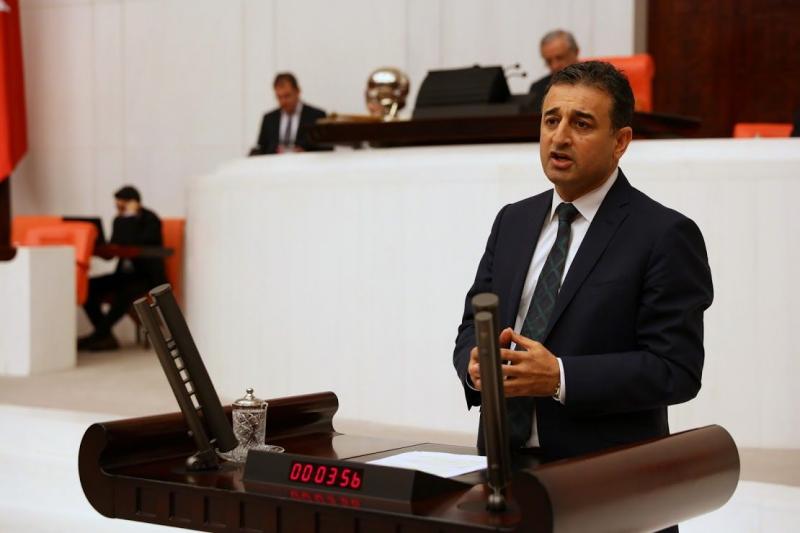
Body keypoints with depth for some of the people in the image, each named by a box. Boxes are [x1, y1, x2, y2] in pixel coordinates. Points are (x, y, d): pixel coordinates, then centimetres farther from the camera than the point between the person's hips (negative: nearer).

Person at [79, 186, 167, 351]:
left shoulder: (151, 220, -10)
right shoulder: (120, 220, 8)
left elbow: (134, 244, -26)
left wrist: (130, 216, -20)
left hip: (148, 277, -7)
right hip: (125, 275, 7)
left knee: (126, 292, -37)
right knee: (87, 287, -13)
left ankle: (99, 334, -24)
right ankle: (106, 337, -15)